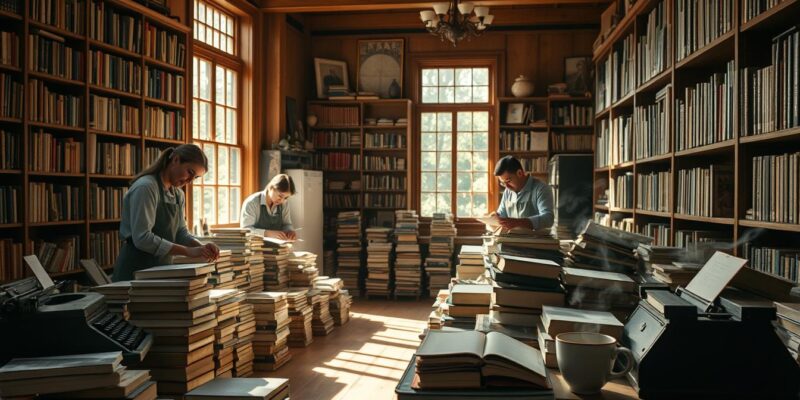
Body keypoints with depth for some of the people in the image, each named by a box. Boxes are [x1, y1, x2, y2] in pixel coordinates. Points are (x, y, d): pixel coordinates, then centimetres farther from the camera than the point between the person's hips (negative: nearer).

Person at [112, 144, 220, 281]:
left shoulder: (178, 194, 9)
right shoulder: (145, 187, -18)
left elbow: (181, 233, 7)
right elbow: (142, 238, -26)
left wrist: (201, 247, -14)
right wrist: (188, 251, -28)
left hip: (162, 268, 8)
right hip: (136, 268, -8)